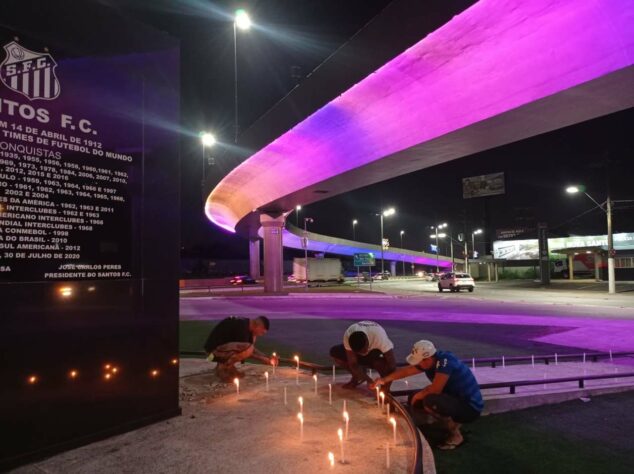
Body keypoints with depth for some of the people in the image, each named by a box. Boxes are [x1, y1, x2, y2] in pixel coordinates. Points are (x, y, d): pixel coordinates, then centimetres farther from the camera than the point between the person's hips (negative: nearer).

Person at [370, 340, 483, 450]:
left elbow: (435, 389, -32)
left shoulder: (445, 360, -28)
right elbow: (406, 371, 9)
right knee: (415, 401, 6)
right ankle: (453, 423, 12)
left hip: (471, 408, -9)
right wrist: (384, 379, 4)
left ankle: (456, 435, -7)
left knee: (430, 401, -31)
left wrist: (417, 396, -13)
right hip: (455, 400, 9)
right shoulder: (429, 361, -3)